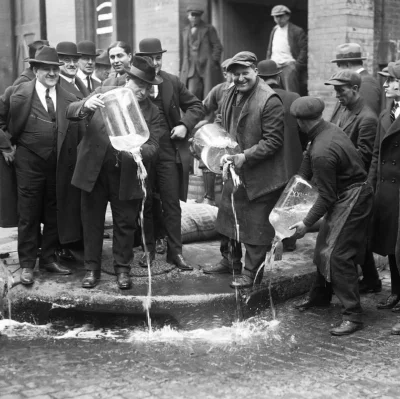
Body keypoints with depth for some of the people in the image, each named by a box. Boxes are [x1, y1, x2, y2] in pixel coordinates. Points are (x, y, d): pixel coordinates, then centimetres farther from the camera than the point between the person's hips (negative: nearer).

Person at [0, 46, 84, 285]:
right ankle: (27, 264, 14)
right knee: (29, 215, 4)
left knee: (55, 214, 11)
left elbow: (79, 131, 7)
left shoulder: (69, 99, 4)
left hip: (60, 165, 3)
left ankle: (49, 259, 26)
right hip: (29, 164, -3)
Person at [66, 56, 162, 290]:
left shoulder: (152, 112, -1)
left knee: (126, 224, 8)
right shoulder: (105, 93, -2)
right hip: (94, 170, 0)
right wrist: (85, 106, -30)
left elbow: (153, 146, -7)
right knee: (92, 221, 9)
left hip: (127, 175, 0)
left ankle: (123, 268, 24)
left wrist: (137, 150, -30)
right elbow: (71, 112, -7)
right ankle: (92, 268, 22)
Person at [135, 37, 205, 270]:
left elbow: (197, 107, 9)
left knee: (172, 203, 5)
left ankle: (175, 251, 13)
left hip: (169, 153, 1)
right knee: (145, 204, 10)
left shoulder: (173, 82, 3)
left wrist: (185, 125, -7)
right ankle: (148, 249, 24)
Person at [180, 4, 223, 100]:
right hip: (192, 70, 4)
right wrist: (184, 67, 13)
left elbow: (218, 47, 0)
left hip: (207, 68, -4)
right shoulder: (185, 30, 17)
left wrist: (213, 62, -8)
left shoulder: (209, 29, 3)